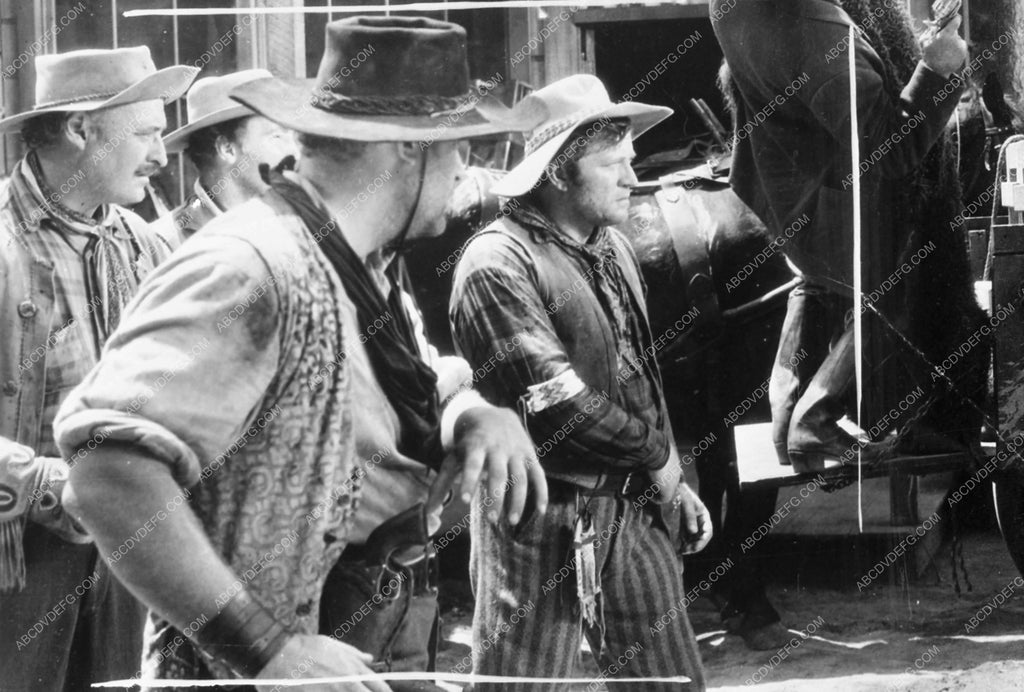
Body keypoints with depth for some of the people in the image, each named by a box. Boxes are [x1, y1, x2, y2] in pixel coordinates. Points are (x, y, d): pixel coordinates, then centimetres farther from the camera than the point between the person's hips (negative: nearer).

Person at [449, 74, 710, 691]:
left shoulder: (612, 247, 11)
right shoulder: (498, 263, -17)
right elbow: (555, 399, -21)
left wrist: (673, 480, 15)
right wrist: (656, 453, -10)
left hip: (633, 506, 8)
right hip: (545, 523, -8)